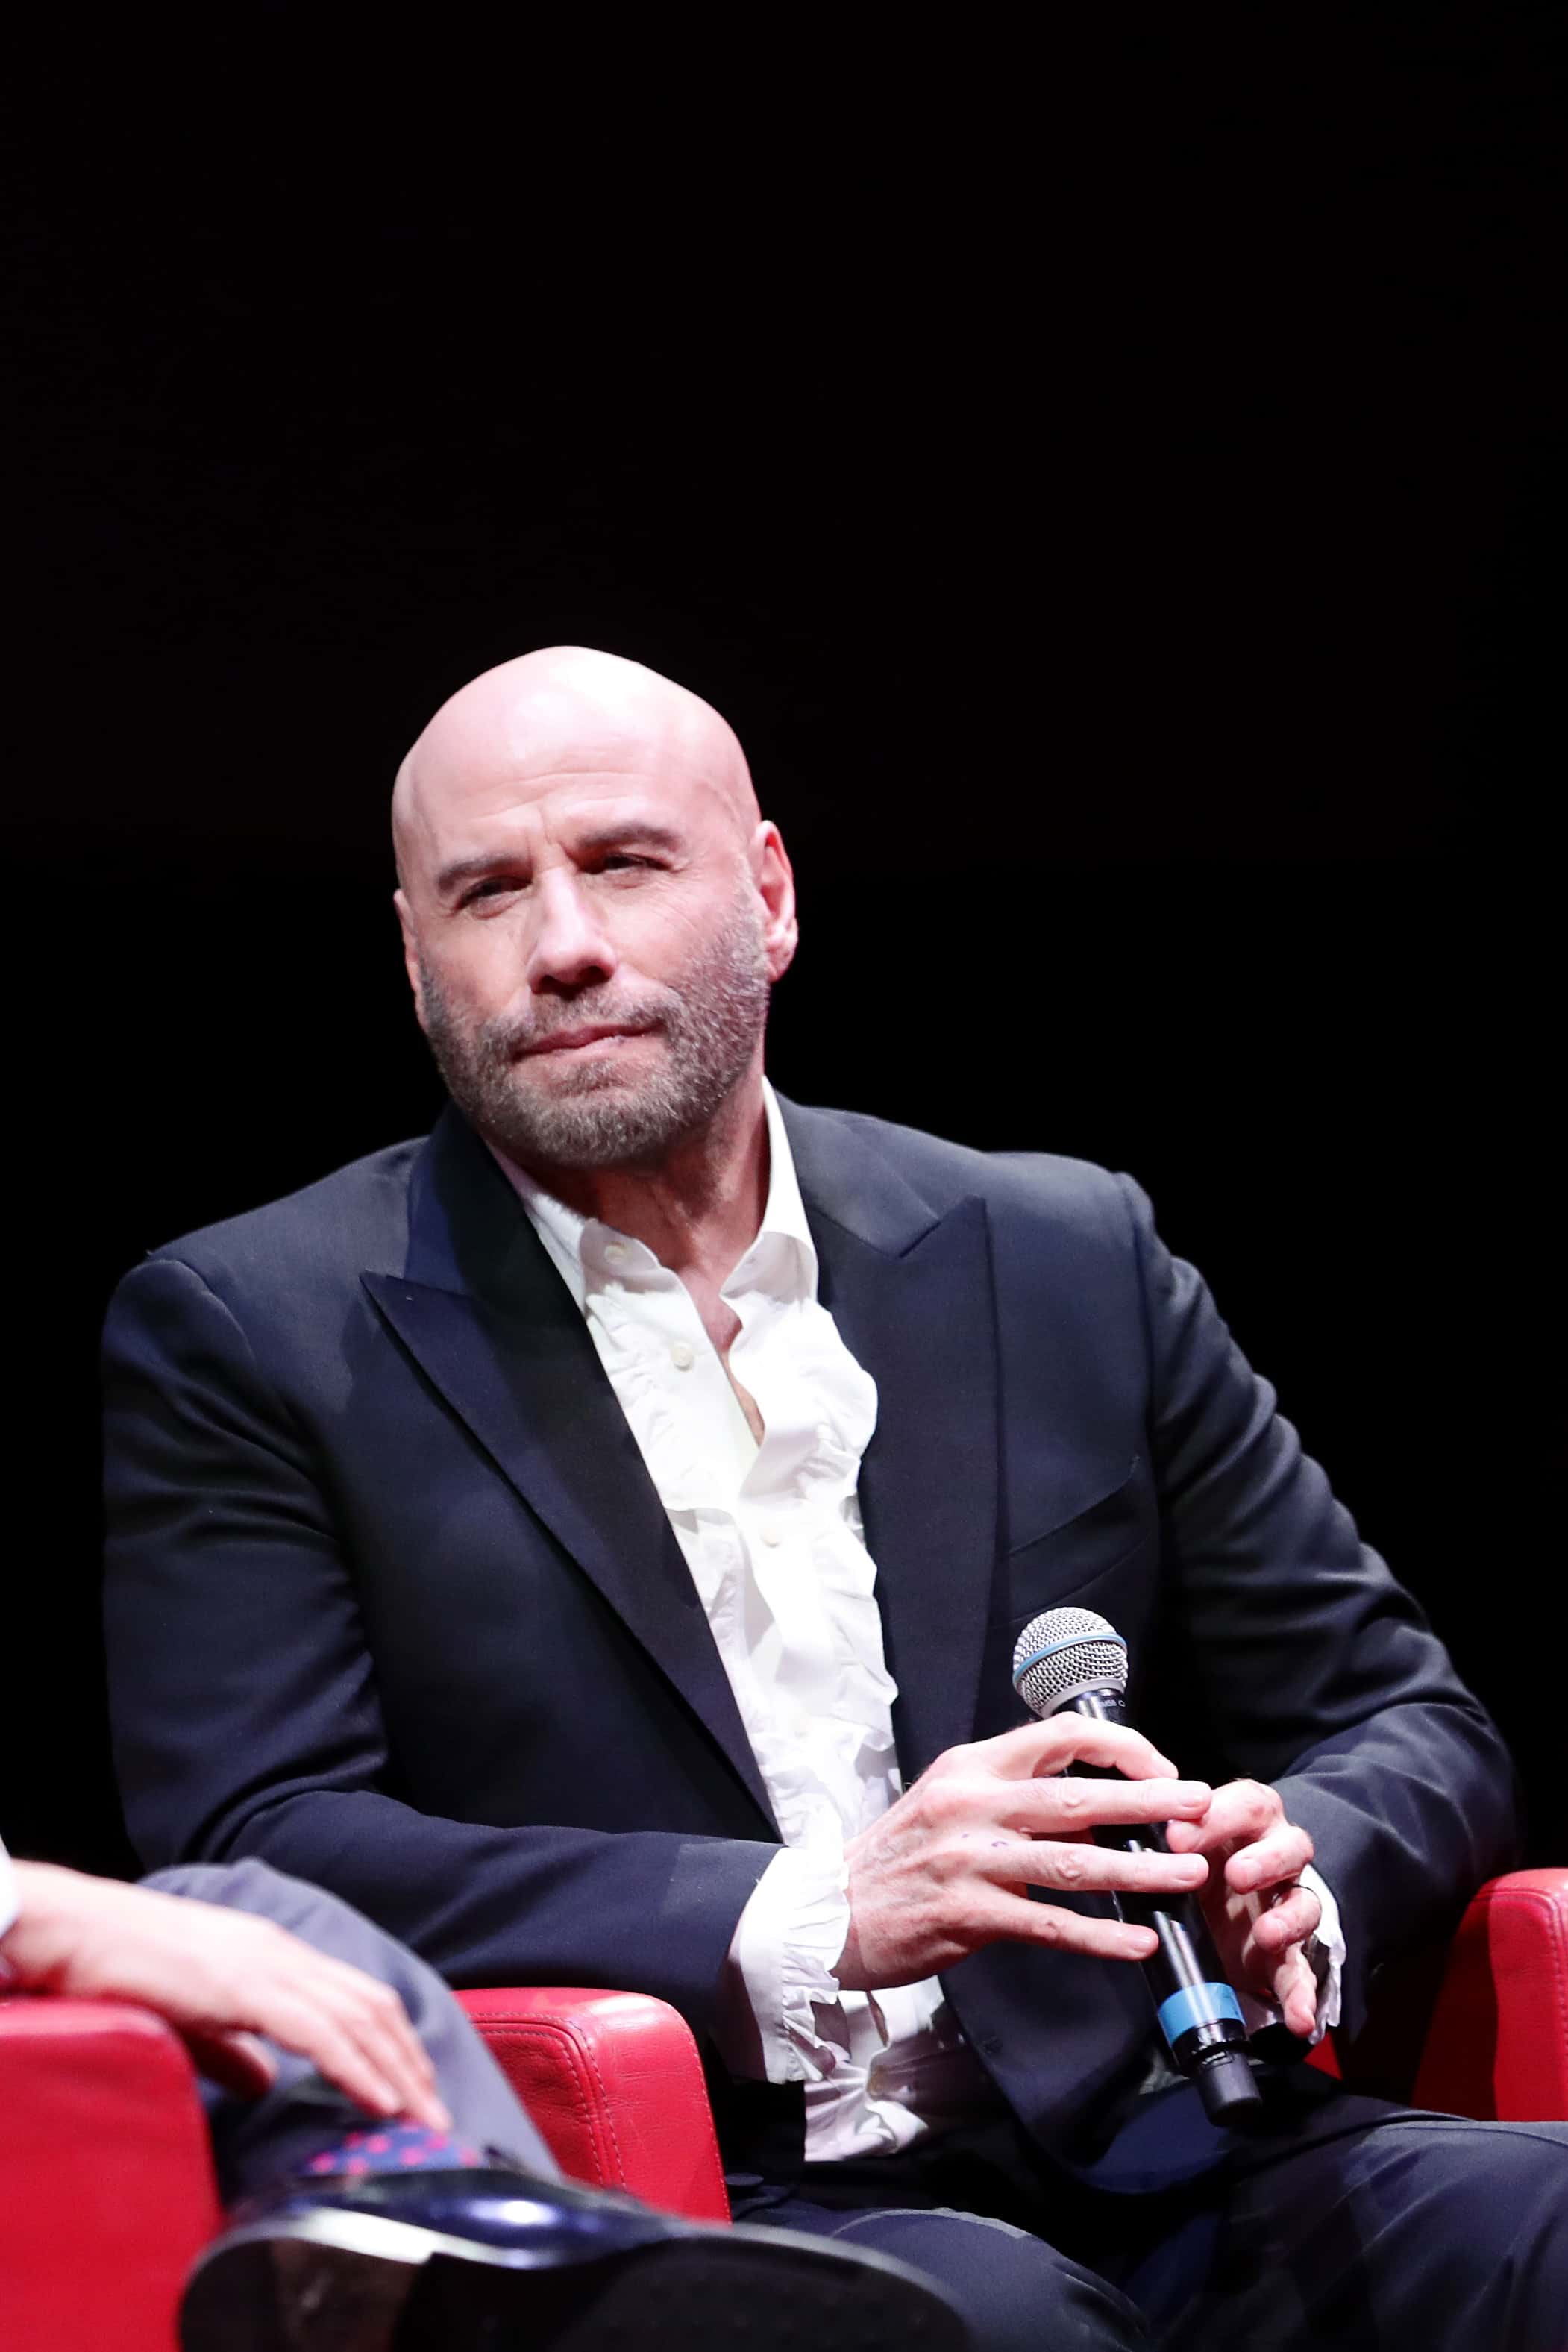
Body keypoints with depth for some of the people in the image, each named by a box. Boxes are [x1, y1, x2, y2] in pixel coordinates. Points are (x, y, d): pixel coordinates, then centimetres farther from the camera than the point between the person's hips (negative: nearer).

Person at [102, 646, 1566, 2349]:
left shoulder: (1069, 1260, 14)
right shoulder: (241, 1340, 5)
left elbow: (1406, 1722, 17)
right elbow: (259, 1857, -7)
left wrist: (1287, 1882, -9)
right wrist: (816, 1920, -19)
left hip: (1130, 2159, 5)